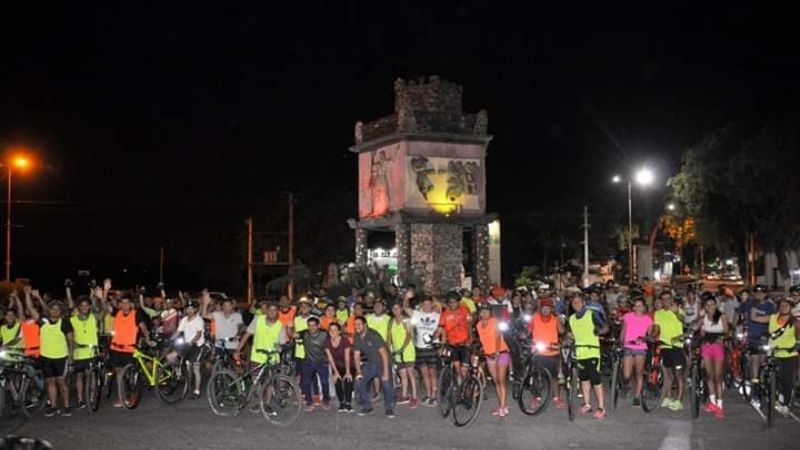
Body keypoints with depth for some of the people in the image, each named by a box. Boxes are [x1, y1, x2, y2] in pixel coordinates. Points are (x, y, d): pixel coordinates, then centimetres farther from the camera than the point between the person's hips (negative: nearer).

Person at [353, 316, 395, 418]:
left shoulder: (373, 335, -23)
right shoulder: (357, 338, -5)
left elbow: (384, 353, -23)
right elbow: (356, 355, 3)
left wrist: (386, 372, -26)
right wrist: (359, 373, -7)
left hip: (382, 363, -6)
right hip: (370, 364, 6)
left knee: (387, 385, -23)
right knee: (360, 383, -6)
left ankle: (389, 409, -2)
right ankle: (367, 407, 12)